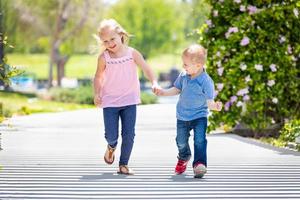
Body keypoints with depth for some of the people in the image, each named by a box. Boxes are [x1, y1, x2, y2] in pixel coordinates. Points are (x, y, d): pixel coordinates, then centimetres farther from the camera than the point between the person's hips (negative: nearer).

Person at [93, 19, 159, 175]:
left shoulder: (132, 53, -5)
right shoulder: (104, 58, -5)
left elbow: (146, 69, -9)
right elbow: (98, 77, 7)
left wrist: (154, 83, -25)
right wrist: (96, 94, -4)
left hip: (129, 100, 1)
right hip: (110, 102, -1)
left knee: (129, 134, -2)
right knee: (111, 135, -4)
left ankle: (123, 164, 12)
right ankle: (112, 146, 33)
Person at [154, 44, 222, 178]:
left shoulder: (206, 81, -21)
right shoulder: (183, 76, -4)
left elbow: (209, 101, -21)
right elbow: (177, 89, 13)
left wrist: (214, 106, -42)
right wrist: (163, 92, 4)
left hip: (199, 116, -5)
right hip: (183, 116, 5)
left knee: (200, 140, -20)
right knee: (181, 141, 17)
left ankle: (200, 163, -18)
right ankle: (183, 158, 45)